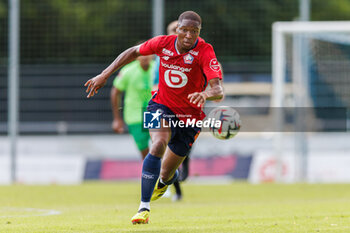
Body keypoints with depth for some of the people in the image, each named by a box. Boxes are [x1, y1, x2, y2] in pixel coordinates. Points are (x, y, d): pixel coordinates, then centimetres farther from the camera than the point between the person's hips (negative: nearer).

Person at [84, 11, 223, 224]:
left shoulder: (205, 52, -23)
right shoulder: (164, 43, -13)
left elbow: (218, 90, -35)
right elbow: (133, 52, 6)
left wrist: (205, 94, -58)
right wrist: (105, 75, 2)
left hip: (190, 117, -1)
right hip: (162, 105, 1)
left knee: (166, 175, 7)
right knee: (159, 145, -31)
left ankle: (164, 182, 50)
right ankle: (144, 208, -28)